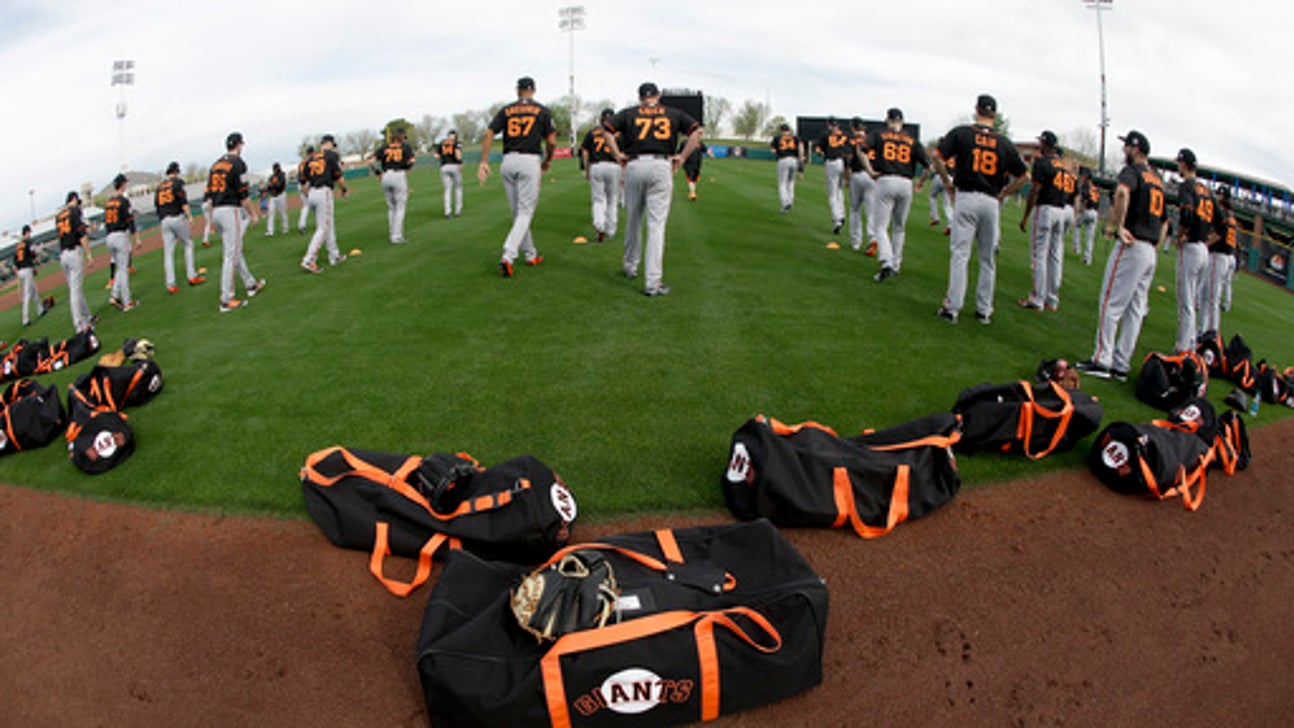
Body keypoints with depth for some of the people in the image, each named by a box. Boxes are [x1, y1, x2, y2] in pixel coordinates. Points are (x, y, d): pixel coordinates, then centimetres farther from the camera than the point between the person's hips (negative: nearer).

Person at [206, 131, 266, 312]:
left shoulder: (215, 165, 15)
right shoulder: (238, 163, -8)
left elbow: (209, 195, 15)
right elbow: (243, 194, -13)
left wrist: (213, 219, 19)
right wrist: (253, 214, -3)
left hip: (216, 211, 9)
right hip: (231, 210, -8)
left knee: (236, 250, 20)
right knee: (231, 255, -8)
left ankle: (250, 284, 33)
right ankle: (226, 300, -9)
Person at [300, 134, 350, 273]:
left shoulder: (310, 159, 16)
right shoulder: (332, 155, -1)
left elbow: (307, 180, 13)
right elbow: (338, 177, -5)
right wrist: (344, 190, 10)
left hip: (312, 193, 7)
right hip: (324, 192, -7)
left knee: (330, 225, 18)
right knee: (323, 229, -6)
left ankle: (334, 256, 24)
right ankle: (308, 260, -15)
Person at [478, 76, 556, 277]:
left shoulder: (506, 111, 12)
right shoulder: (541, 111, 6)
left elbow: (489, 135, 1)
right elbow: (552, 141, 1)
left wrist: (484, 162, -3)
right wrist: (547, 161, 19)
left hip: (508, 162, 3)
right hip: (530, 162, -3)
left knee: (518, 212, 15)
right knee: (525, 213, -3)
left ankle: (530, 255, 23)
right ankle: (507, 256, -20)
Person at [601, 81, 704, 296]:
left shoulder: (629, 113, 13)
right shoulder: (673, 114, 14)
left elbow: (607, 129, 0)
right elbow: (697, 131, 4)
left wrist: (618, 154, 4)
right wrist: (682, 157, 3)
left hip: (634, 166, 1)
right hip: (662, 167, -1)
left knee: (633, 220, 19)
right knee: (657, 225, -4)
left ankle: (631, 266, 35)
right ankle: (652, 282, -9)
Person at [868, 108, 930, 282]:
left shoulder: (879, 135, 9)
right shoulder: (912, 141, 13)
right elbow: (928, 164, 4)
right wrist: (921, 183, 17)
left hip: (885, 181, -3)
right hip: (906, 184, 3)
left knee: (880, 226, -1)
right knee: (899, 227, 17)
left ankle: (886, 262, -21)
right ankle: (896, 264, 20)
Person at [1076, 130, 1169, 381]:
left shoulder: (1132, 171, -5)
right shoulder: (1157, 179, 21)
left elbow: (1122, 193, -30)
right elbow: (1165, 221, 24)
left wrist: (1117, 226, -24)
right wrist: (1155, 246, 21)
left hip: (1131, 247, -8)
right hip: (1150, 252, 8)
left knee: (1111, 303, -5)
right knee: (1135, 309, 8)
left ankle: (1102, 361, -5)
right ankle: (1121, 365, 11)